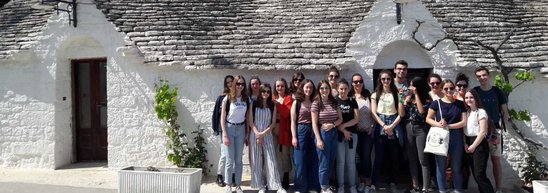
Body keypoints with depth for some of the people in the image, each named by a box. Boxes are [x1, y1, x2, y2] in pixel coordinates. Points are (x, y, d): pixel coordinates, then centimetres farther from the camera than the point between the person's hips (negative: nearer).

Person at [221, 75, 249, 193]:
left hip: (241, 129, 3)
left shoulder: (246, 99, 3)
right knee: (230, 160, 1)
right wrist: (225, 135, -11)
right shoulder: (228, 98, -7)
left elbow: (248, 117, 7)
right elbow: (222, 118, -6)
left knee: (239, 159, 9)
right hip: (229, 128, -3)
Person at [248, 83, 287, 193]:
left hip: (267, 135, 0)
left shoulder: (272, 106, 4)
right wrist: (257, 133, -12)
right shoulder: (253, 104, 1)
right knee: (257, 161, 3)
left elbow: (273, 123, 2)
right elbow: (250, 122, -1)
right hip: (255, 135, 0)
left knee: (271, 160, -3)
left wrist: (263, 133, -9)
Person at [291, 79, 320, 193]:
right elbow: (293, 121, -3)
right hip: (301, 132, -3)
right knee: (300, 161, 1)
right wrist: (294, 137, -10)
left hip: (313, 132, 3)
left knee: (313, 160, 6)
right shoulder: (297, 103, 1)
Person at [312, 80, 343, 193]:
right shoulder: (316, 104, -8)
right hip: (322, 134, -5)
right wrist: (318, 139, -14)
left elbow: (340, 119, 9)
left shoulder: (334, 103, 7)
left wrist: (332, 124, -11)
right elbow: (314, 124, -9)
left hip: (333, 134, 5)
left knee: (331, 162, 12)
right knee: (324, 163, 1)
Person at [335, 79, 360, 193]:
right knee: (340, 161, 1)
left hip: (352, 133, 2)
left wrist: (343, 125, -11)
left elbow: (356, 119, 1)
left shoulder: (352, 101, 8)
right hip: (338, 134, -2)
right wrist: (343, 131, -11)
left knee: (351, 161, 6)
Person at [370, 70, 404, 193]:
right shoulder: (375, 94, 6)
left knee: (394, 156, 6)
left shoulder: (396, 94, 6)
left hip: (394, 126, 1)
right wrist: (384, 126, -12)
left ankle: (392, 183, 18)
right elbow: (374, 113, -1)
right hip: (380, 126, -1)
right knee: (378, 156, -3)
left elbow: (400, 114, 1)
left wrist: (391, 126, -12)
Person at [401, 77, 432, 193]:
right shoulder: (408, 98, 9)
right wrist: (405, 100, -6)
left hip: (421, 130, -5)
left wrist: (416, 94, -14)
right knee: (412, 159, 8)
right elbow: (402, 114, 3)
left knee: (423, 160, -4)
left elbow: (422, 111, -20)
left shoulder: (426, 99, -3)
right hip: (408, 129, 5)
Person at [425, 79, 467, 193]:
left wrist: (448, 126, -13)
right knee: (441, 167, 6)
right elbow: (428, 119, 2)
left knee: (456, 167, 8)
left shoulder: (460, 104, 6)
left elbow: (463, 122, 0)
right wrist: (438, 124, -17)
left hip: (456, 138, 1)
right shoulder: (436, 103, 1)